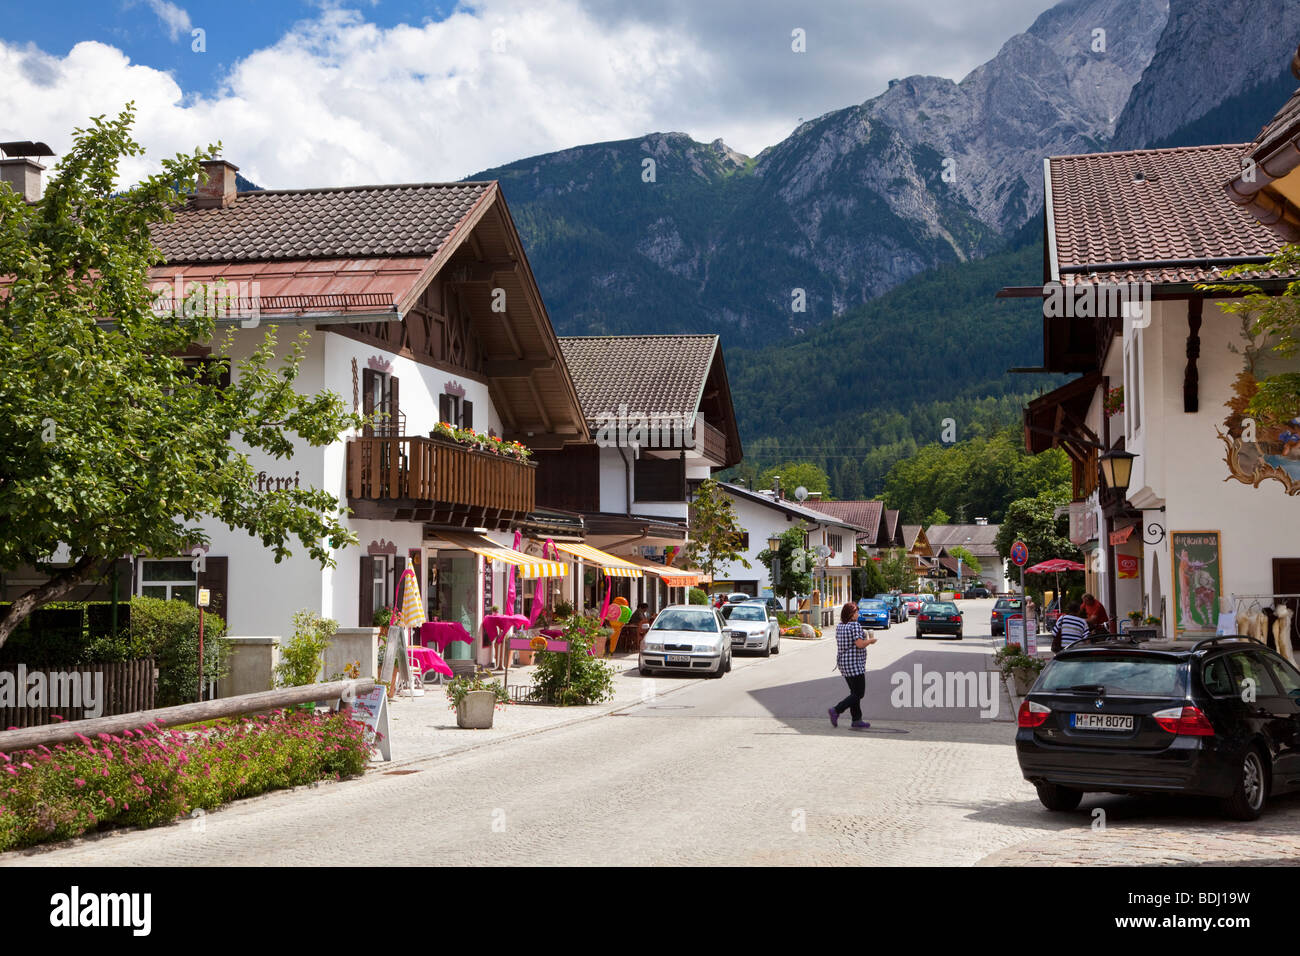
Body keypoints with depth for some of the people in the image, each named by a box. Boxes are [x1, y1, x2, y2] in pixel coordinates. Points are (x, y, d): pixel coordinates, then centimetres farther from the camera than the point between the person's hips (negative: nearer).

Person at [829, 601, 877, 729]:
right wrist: (870, 641, -4)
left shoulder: (840, 626, 10)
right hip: (854, 664, -9)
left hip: (843, 663, 9)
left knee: (855, 692, 13)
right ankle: (836, 711, -9)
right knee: (859, 694, -3)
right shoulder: (855, 625, -16)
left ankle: (857, 720, 11)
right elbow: (860, 644, -23)